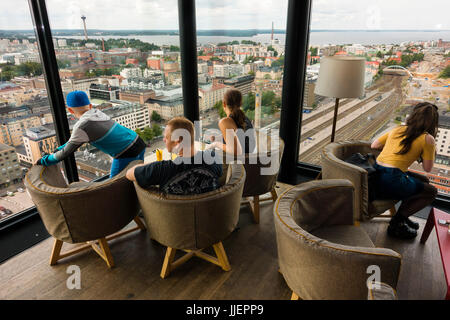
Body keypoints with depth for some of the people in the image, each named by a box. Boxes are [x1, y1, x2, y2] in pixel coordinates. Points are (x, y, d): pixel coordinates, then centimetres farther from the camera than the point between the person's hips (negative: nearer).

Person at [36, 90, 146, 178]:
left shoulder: (82, 126, -13)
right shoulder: (97, 112, 10)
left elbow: (66, 152, -4)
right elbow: (75, 139, 22)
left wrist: (43, 161, 10)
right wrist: (58, 150, 25)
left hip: (127, 154, -8)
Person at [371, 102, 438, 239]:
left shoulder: (397, 129, 13)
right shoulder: (427, 139, -3)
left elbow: (374, 145, 19)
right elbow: (427, 168, 4)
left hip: (376, 175, 7)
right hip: (391, 182, -7)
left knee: (423, 181, 27)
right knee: (431, 191, 17)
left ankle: (402, 217, 31)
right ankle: (396, 224, 12)